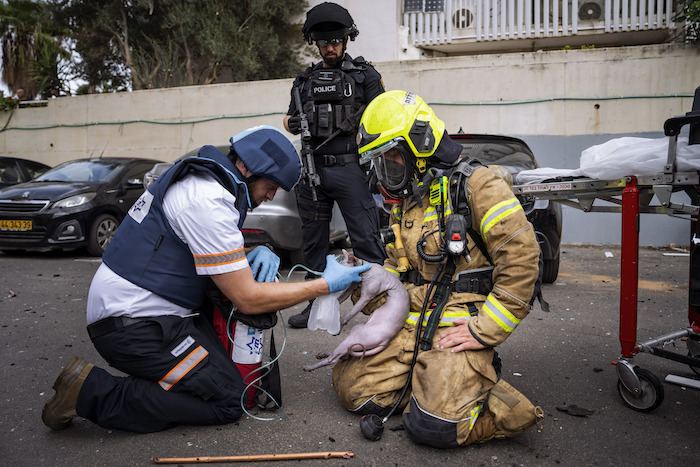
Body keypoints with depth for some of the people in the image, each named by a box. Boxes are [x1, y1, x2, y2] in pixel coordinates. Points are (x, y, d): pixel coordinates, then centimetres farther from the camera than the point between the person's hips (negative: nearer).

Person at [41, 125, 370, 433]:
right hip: (135, 324, -10)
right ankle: (94, 393, -9)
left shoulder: (202, 179, 10)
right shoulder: (209, 201, -22)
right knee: (229, 401, -10)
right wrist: (326, 285, -13)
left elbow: (216, 249, 21)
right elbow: (248, 299, -20)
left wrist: (256, 254, -1)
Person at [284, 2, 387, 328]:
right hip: (312, 170, 4)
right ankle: (317, 304, 21)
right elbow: (290, 119, 20)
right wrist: (293, 124, -5)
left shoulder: (364, 74, 8)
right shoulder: (304, 80, 18)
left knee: (366, 239, -8)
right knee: (314, 241, 9)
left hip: (350, 169, -4)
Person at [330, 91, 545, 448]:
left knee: (434, 425, -21)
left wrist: (485, 330, -18)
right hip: (409, 324, 8)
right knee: (350, 385, -1)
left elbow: (520, 259, -18)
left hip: (457, 326, -7)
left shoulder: (474, 185, -11)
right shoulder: (404, 202, 16)